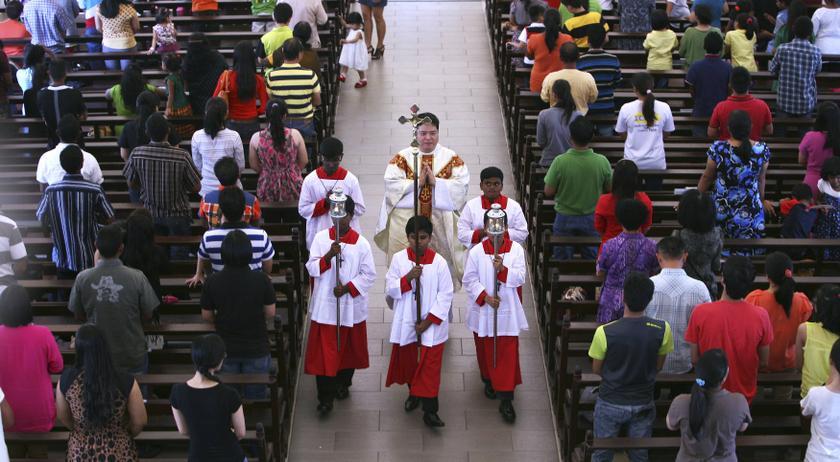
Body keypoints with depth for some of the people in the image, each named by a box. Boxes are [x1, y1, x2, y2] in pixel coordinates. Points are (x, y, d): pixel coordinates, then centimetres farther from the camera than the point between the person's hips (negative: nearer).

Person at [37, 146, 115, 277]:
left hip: (63, 260, 2)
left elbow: (43, 220, 2)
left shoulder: (51, 190, -13)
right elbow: (109, 219, -8)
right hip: (90, 261, -2)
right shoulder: (95, 190, -20)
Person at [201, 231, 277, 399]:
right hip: (257, 349, -1)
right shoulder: (262, 280, -16)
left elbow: (206, 316, -2)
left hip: (226, 350, 1)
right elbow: (270, 313, -7)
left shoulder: (211, 282, -14)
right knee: (256, 397, 14)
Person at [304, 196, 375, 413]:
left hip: (351, 305, 0)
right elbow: (312, 269, -6)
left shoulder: (361, 243, -6)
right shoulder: (321, 238, -3)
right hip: (325, 304, 0)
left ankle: (343, 383, 39)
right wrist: (328, 256, -23)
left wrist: (348, 288, -15)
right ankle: (325, 397, 6)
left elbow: (369, 275, -3)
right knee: (324, 350, -1)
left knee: (348, 347, 16)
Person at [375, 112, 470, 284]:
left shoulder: (451, 157, 8)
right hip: (406, 218, 0)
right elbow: (391, 183, -4)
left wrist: (436, 181, -13)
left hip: (442, 221, 0)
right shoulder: (402, 157, 7)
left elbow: (462, 185, -4)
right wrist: (417, 182, -14)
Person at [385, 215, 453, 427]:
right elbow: (390, 289, -5)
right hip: (406, 321, 3)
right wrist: (408, 278, -23)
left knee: (430, 365, -5)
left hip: (432, 323, -2)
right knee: (406, 360, 17)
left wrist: (429, 321, -12)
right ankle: (414, 392, 42)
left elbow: (446, 295, -7)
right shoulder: (399, 259, -3)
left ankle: (430, 411, -1)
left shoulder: (439, 262, -8)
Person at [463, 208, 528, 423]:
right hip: (483, 310, 1)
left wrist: (503, 269, -27)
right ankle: (489, 381, 45)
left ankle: (506, 400, 2)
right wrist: (484, 297, -17)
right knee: (485, 349, 18)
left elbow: (520, 278, -11)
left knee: (508, 354, -3)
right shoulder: (476, 251, -8)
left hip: (507, 311, -1)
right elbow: (469, 279, -6)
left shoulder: (516, 249, -6)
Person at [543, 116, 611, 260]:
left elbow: (548, 192, -12)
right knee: (592, 259, 17)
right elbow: (609, 189, -3)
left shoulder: (560, 162, -21)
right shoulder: (602, 162, -17)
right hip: (592, 218, 1)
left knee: (562, 259, 15)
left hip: (565, 218, -1)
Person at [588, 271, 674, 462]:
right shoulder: (662, 330, -18)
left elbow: (596, 369, -7)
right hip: (643, 404, 2)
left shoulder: (605, 332, -24)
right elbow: (658, 366, -2)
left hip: (610, 404, -1)